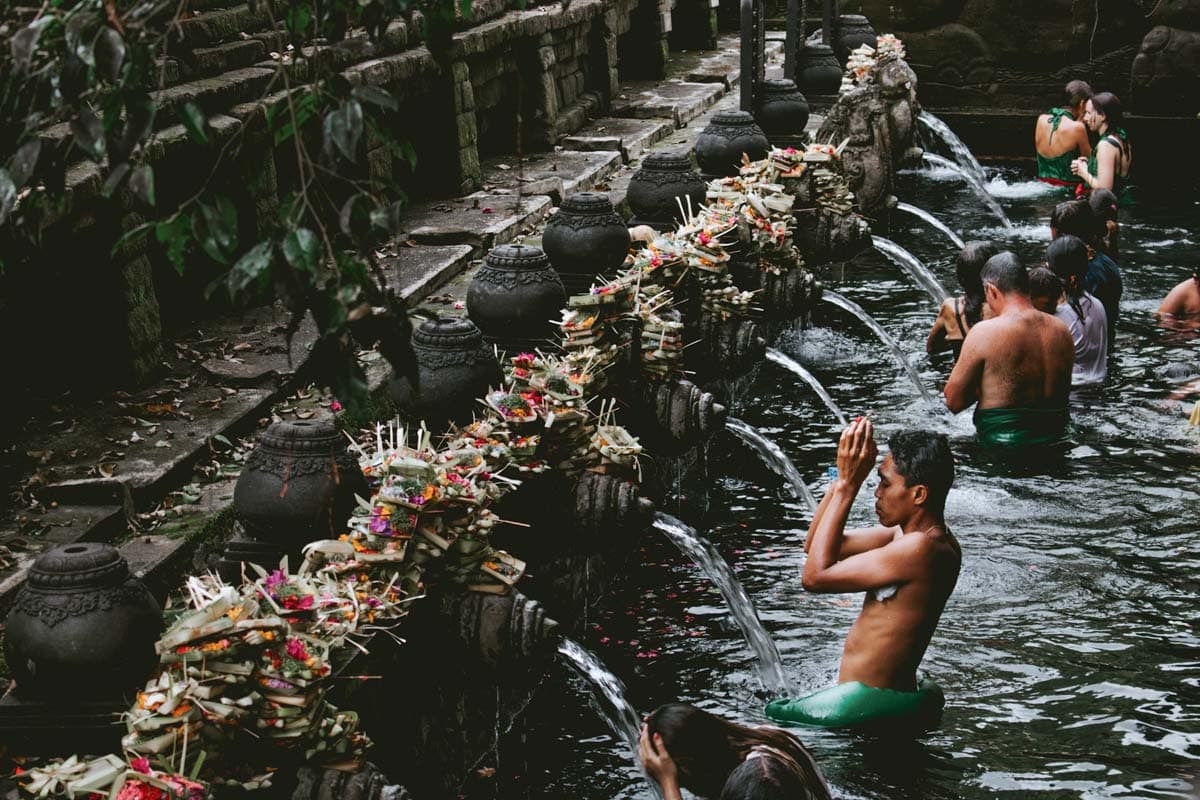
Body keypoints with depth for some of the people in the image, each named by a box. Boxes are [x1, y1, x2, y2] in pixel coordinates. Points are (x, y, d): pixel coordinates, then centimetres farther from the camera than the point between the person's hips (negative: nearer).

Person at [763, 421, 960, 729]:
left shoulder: (921, 548, -24)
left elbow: (815, 575, -22)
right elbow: (815, 545, 11)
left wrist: (847, 485, -18)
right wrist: (843, 476, -1)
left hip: (871, 704, -11)